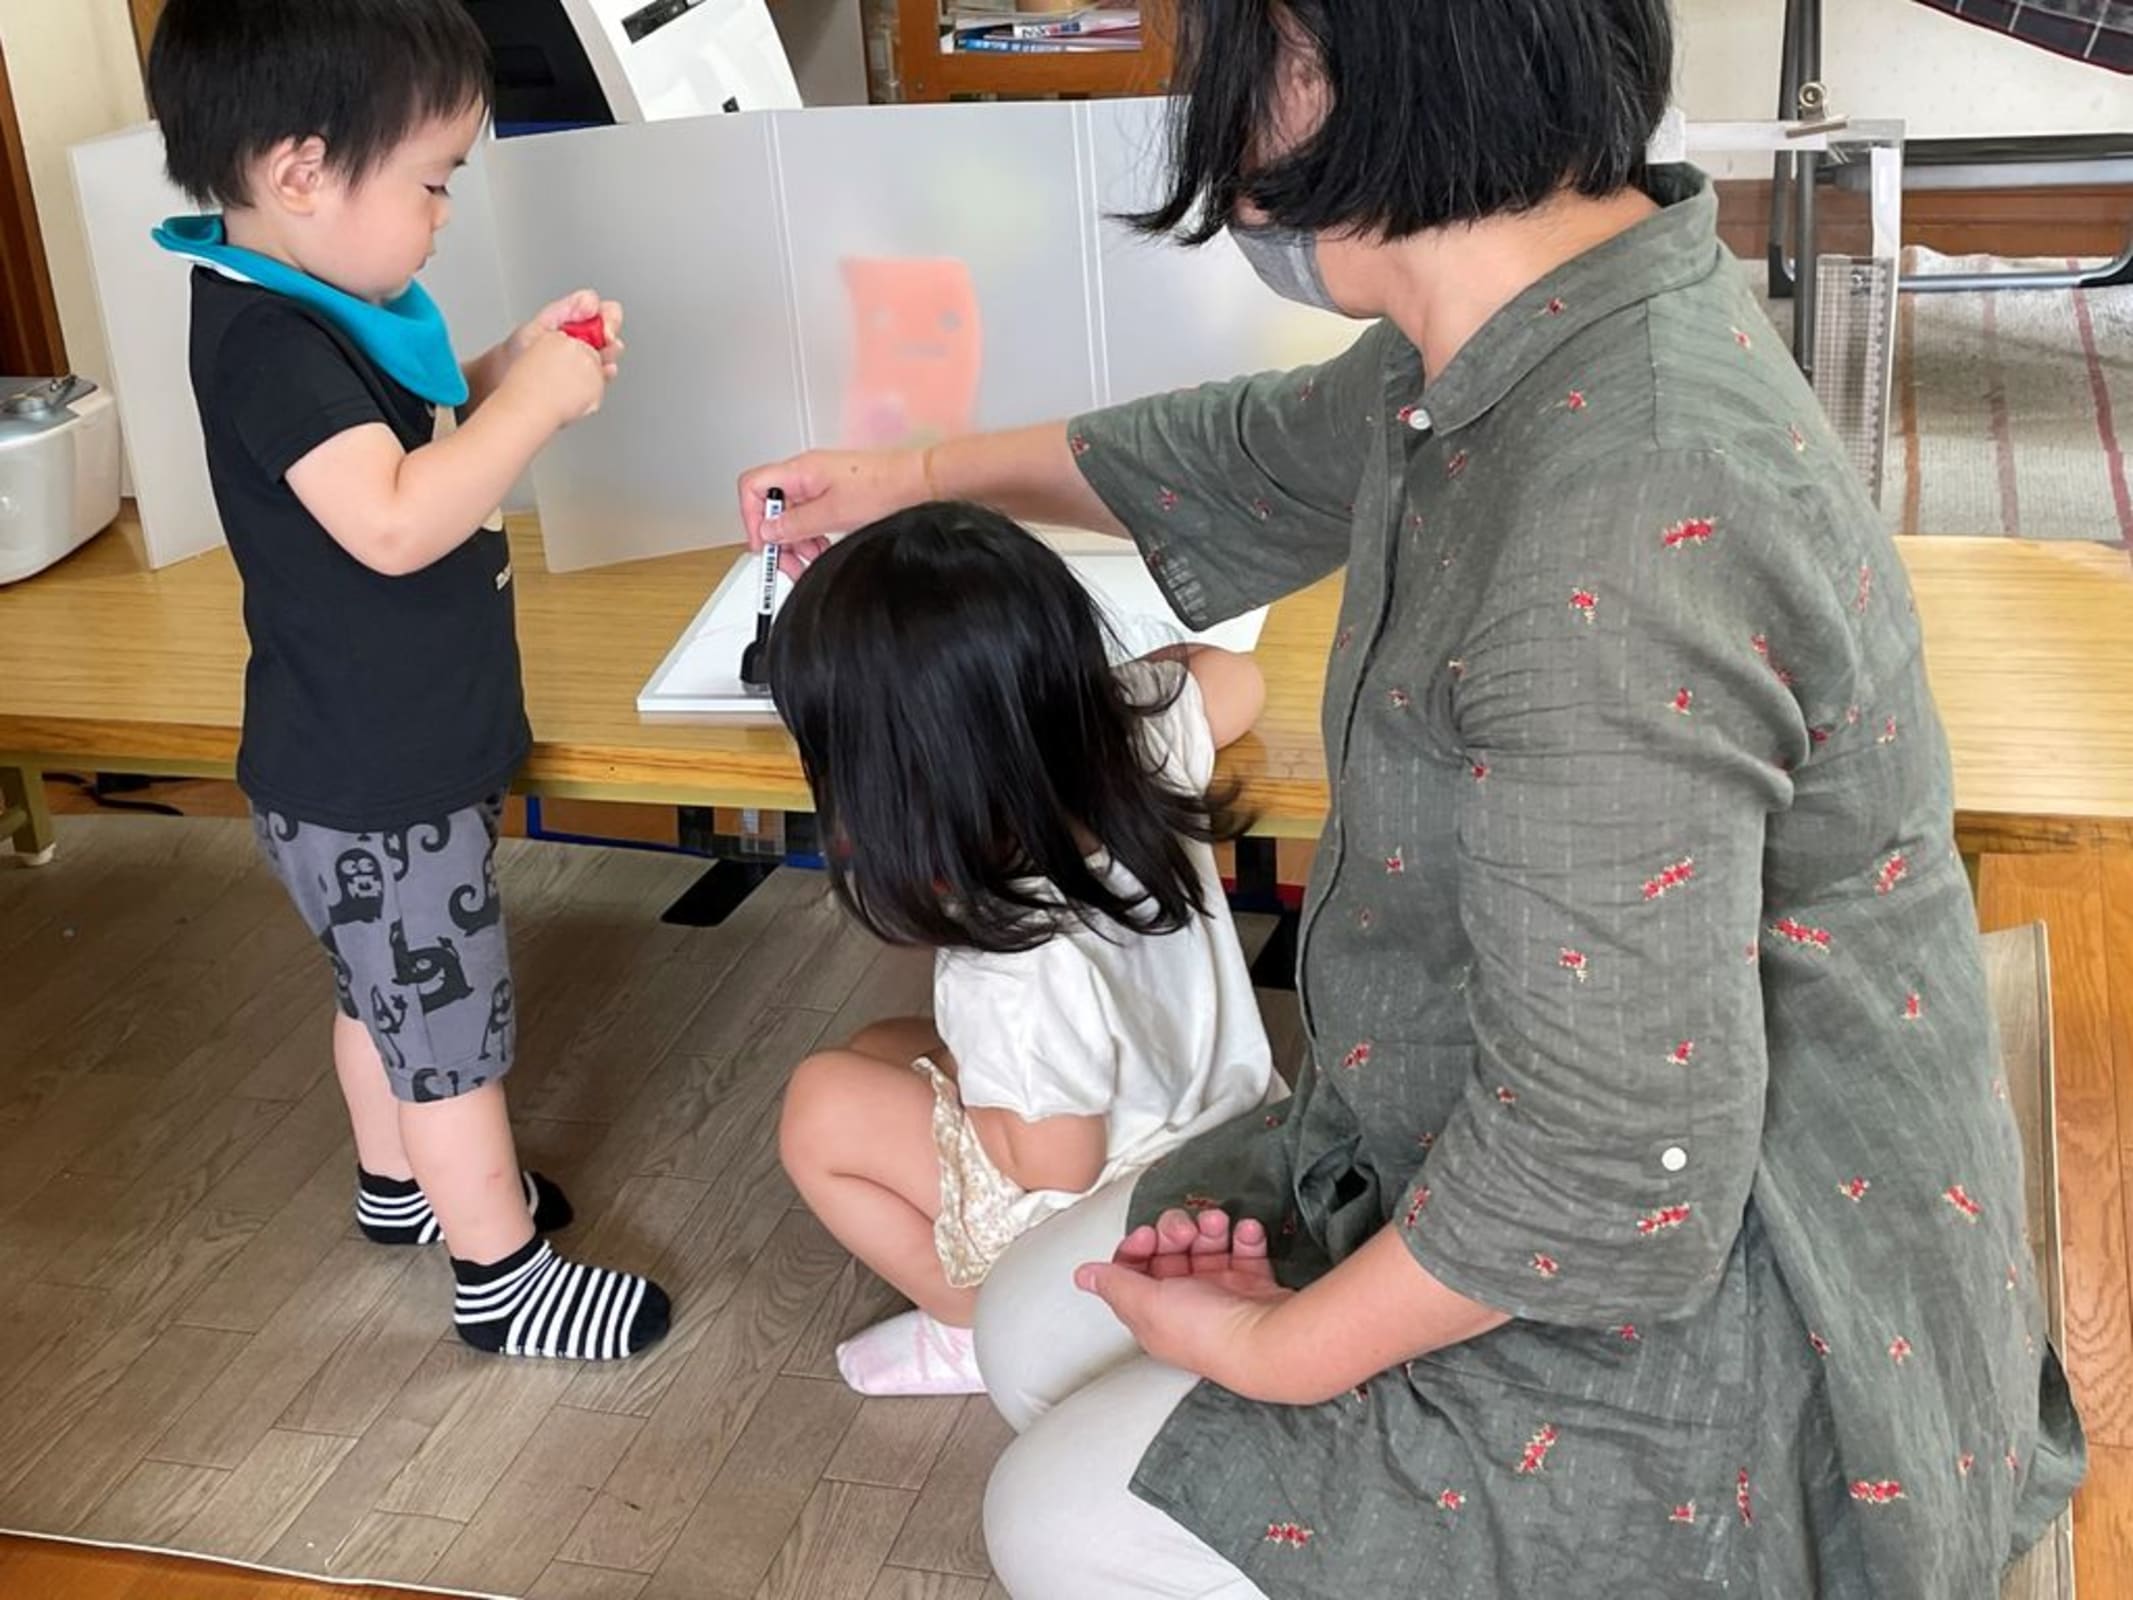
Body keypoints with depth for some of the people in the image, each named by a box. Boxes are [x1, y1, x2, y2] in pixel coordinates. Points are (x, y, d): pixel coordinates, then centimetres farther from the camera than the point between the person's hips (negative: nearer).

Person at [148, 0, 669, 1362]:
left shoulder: (313, 312, 4)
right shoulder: (268, 344, -28)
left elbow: (405, 437, 19)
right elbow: (393, 522, -38)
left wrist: (512, 368, 2)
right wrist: (538, 401, -28)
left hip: (385, 764, 10)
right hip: (376, 795, -10)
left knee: (384, 990, 27)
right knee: (455, 1031, 5)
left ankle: (400, 1181, 47)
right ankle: (502, 1275, 21)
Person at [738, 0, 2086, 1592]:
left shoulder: (1611, 534, -34)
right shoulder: (1520, 344, -4)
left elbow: (1609, 1170, -31)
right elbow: (1272, 457, 18)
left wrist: (1283, 1353, -14)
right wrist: (923, 477, 30)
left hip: (1730, 1337, -8)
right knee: (1041, 1331, 11)